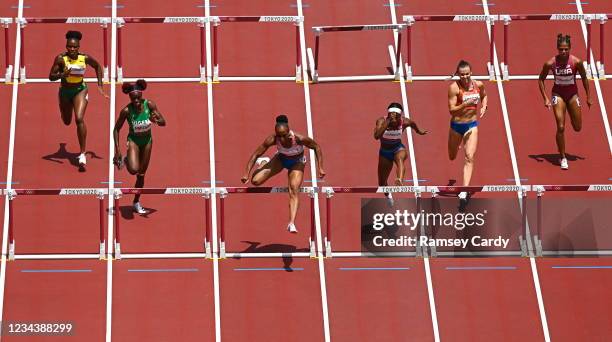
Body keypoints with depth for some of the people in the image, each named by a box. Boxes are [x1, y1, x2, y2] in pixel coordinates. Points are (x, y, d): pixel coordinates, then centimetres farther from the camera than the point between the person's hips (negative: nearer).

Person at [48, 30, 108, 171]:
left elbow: (98, 66, 5)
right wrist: (63, 75, -37)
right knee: (67, 122, 19)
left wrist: (100, 86, 2)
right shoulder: (61, 58, -19)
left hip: (80, 90, -2)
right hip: (65, 91, 2)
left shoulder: (85, 58, -15)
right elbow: (51, 76, -18)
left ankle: (82, 154, -18)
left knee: (79, 119, -23)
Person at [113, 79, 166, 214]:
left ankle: (136, 202, 30)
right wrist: (117, 150, -19)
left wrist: (156, 120, -40)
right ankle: (124, 160, 10)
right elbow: (116, 129, -14)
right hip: (133, 140, -3)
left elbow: (163, 122, -17)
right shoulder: (126, 111, -24)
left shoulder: (149, 104, -20)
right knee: (133, 170, -26)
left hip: (147, 140, 3)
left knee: (141, 174, 12)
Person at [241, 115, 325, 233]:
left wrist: (320, 168, -21)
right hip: (281, 159, 2)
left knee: (294, 191, -20)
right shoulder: (272, 139, -32)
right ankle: (264, 163, 26)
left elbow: (316, 147, -20)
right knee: (255, 181, -8)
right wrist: (246, 174, -27)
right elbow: (256, 154, -23)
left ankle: (291, 223, -21)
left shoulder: (299, 138, -37)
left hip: (296, 163, -2)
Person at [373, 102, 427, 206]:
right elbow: (376, 136, -44)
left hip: (398, 148, -1)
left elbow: (413, 124, 8)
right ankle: (388, 195, 45)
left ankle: (399, 180, -68)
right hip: (385, 152, 1)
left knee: (400, 159, -40)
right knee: (382, 183, 9)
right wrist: (388, 122, -49)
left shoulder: (404, 122, -18)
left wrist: (419, 132, 27)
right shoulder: (382, 121, -25)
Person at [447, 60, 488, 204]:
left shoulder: (478, 84, -4)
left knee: (469, 157, -13)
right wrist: (466, 104, -35)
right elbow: (451, 110, -21)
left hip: (472, 125, 1)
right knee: (452, 157, 17)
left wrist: (484, 107, 0)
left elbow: (484, 96, 19)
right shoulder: (454, 87, -17)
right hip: (456, 126, -1)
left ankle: (465, 190, -15)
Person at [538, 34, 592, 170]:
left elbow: (584, 78, -1)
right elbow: (541, 79, -3)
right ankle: (562, 158, 2)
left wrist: (588, 97, 4)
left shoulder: (576, 62, -17)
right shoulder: (550, 63, -18)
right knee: (560, 127, -11)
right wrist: (545, 99, -8)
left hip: (572, 93, 2)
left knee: (577, 128, 11)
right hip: (558, 94, -1)